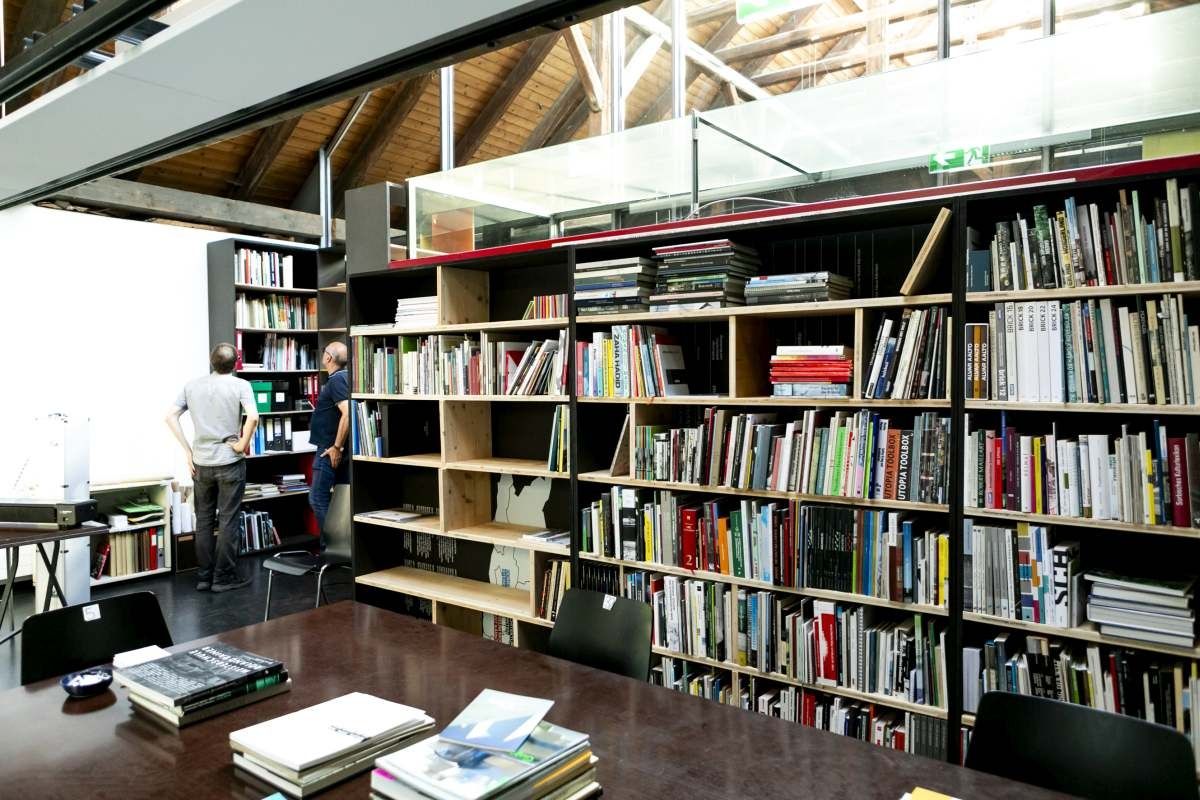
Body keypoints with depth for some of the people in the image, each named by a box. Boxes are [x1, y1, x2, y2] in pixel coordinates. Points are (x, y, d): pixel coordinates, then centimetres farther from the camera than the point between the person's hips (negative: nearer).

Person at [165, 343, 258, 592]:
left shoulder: (192, 385, 5)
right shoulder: (240, 385, -8)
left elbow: (170, 417, 1)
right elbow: (253, 417, -24)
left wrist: (187, 450, 4)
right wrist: (242, 444, -9)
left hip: (201, 463, 4)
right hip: (229, 462, -4)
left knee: (203, 520, 13)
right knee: (228, 521, 4)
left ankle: (204, 576, 19)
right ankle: (223, 577, 9)